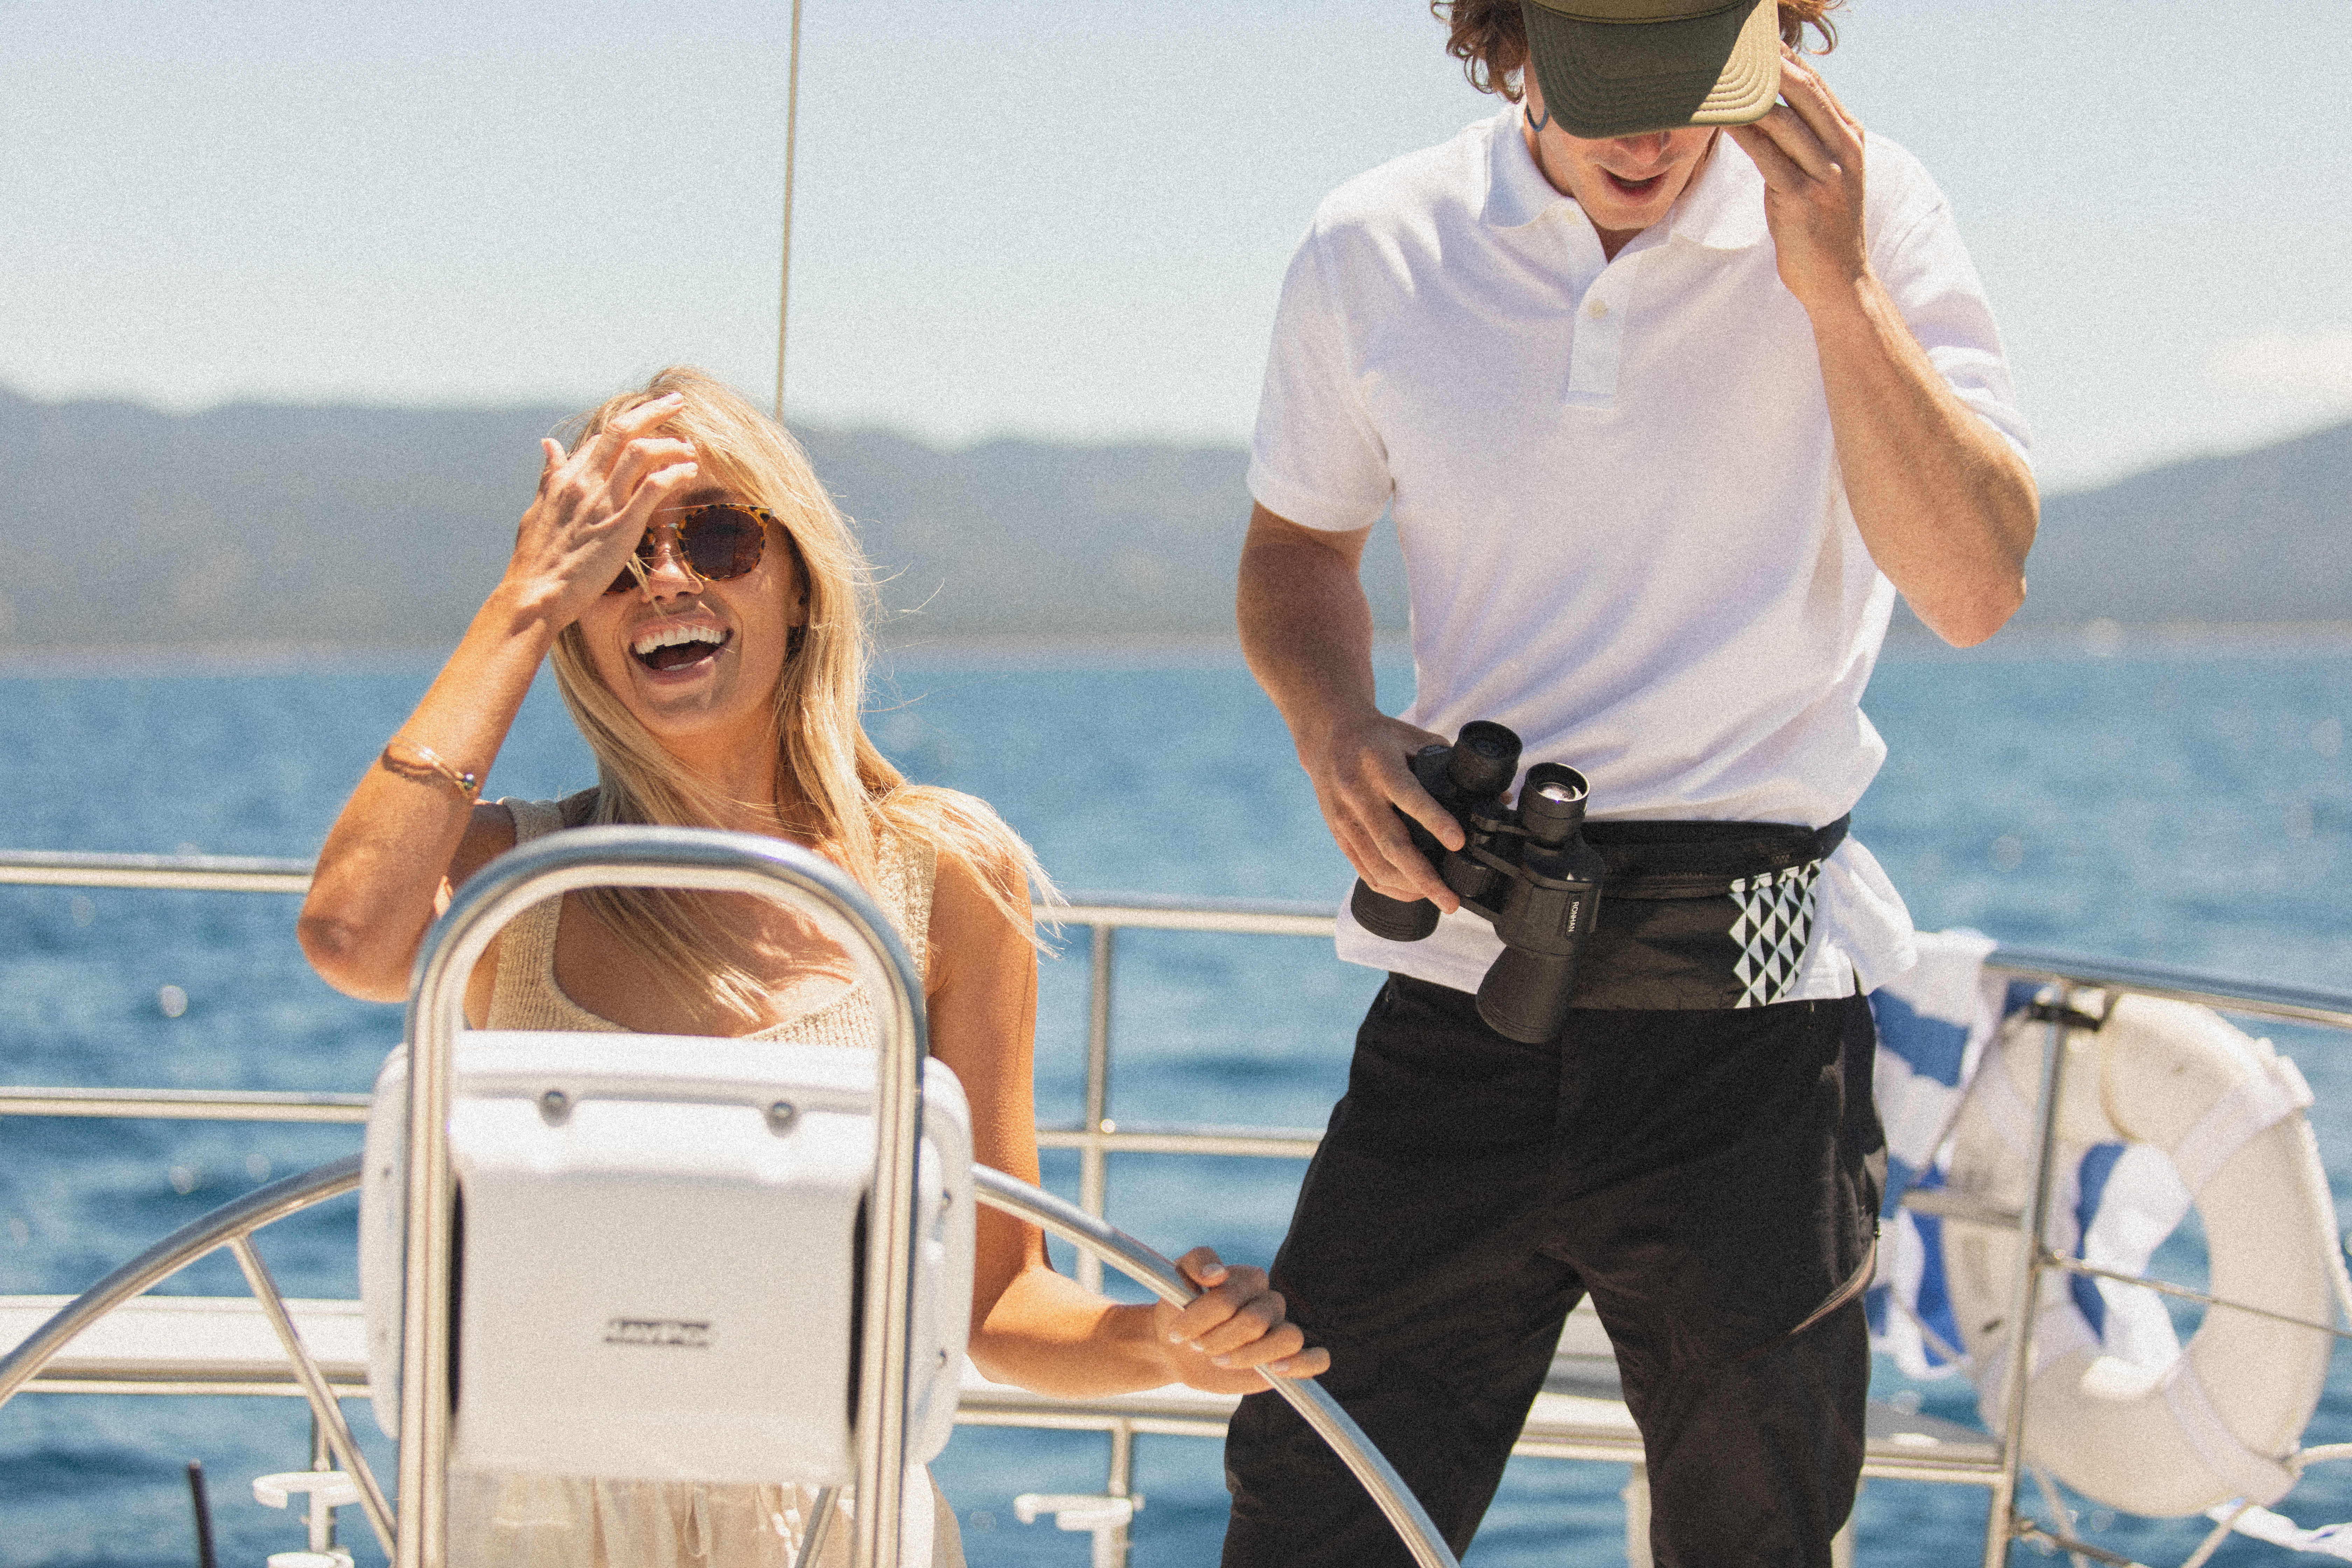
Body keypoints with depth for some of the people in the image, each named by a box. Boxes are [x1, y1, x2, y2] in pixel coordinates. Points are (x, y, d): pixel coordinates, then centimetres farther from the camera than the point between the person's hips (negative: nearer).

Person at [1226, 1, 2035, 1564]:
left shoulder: (1863, 210, -4)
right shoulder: (1376, 250, 1)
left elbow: (1975, 590, -11)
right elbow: (1297, 545, 17)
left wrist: (1832, 281, -18)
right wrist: (1337, 726, -4)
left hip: (1756, 1010, -1)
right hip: (1464, 983, 1)